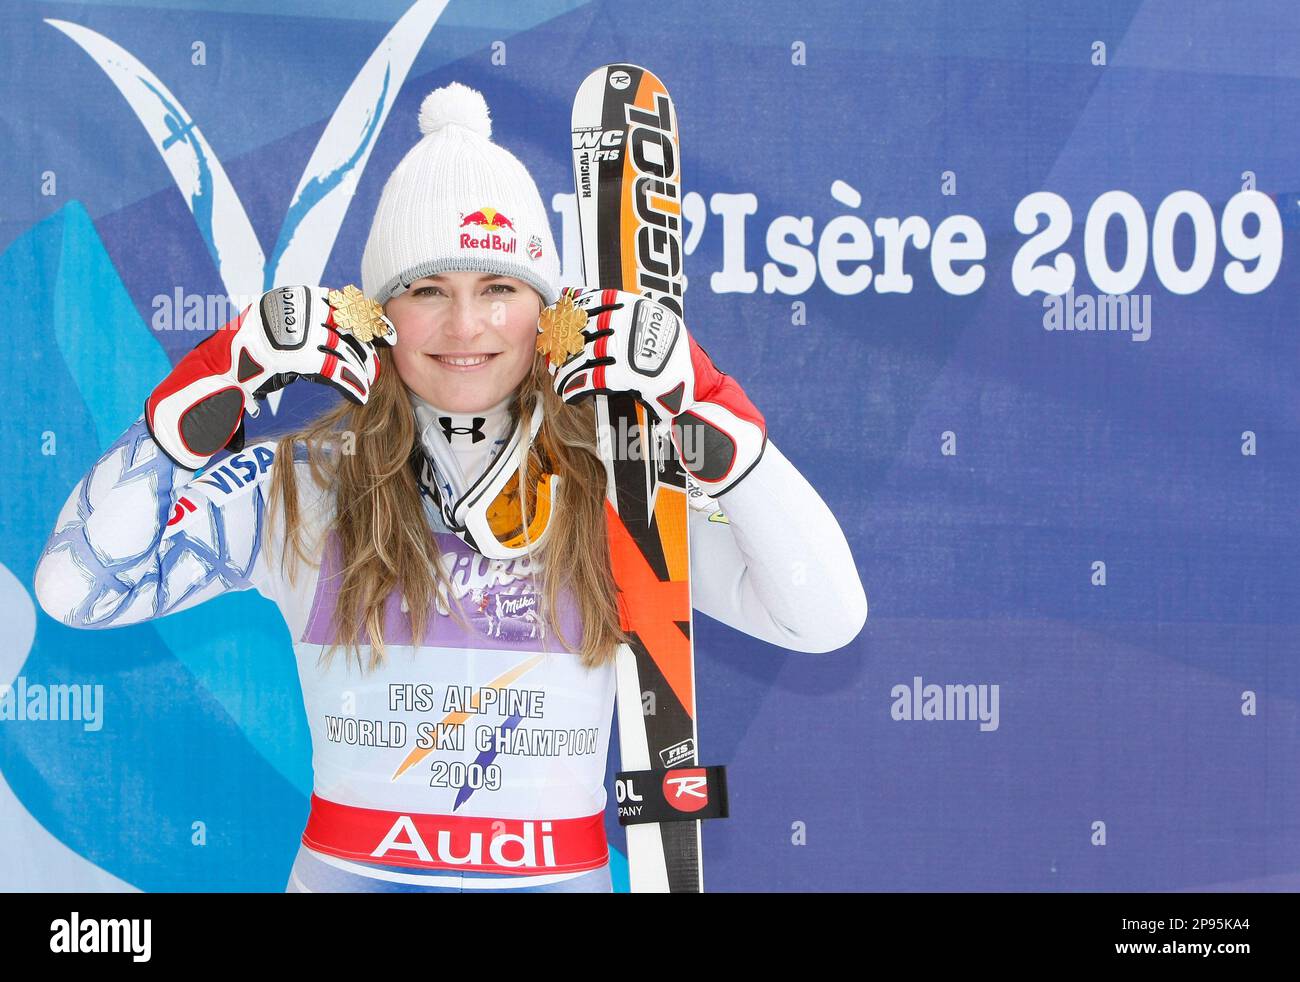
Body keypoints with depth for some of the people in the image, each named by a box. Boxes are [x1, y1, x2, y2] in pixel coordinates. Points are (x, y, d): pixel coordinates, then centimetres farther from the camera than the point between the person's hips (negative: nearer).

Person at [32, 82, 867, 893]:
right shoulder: (301, 491, -1)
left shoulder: (615, 492, -2)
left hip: (564, 873, 3)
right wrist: (219, 384, -12)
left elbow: (827, 619, -8)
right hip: (345, 870, -3)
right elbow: (76, 586, -7)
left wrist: (703, 405, -14)